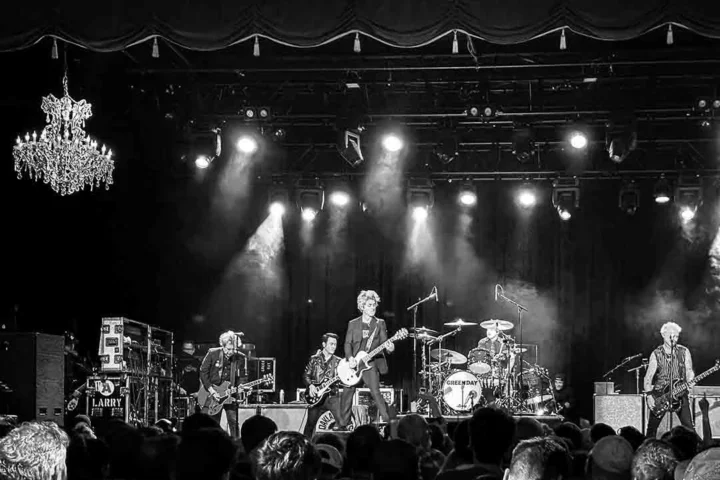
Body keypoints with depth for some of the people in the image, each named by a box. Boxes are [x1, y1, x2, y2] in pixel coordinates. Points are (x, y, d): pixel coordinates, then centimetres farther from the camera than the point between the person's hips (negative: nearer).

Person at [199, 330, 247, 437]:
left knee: (234, 423, -4)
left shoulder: (241, 358, -2)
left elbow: (243, 377, 5)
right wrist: (211, 391, -12)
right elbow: (203, 372, -5)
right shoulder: (212, 353, -7)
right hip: (211, 395, -1)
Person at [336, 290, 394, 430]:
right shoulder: (353, 324, 8)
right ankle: (342, 423, 18)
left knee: (375, 392, -15)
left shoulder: (380, 323, 5)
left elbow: (383, 341, -2)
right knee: (347, 393, 5)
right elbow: (348, 343, 5)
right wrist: (350, 358, -11)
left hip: (371, 362, -3)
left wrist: (389, 347, -25)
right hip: (354, 364, 3)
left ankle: (388, 422, -12)